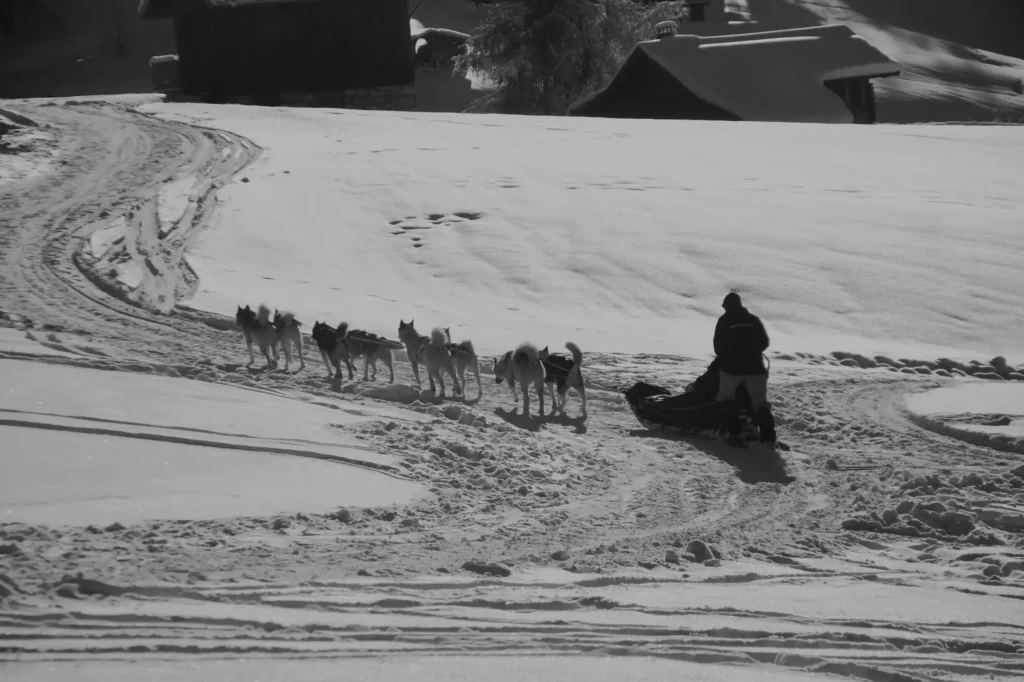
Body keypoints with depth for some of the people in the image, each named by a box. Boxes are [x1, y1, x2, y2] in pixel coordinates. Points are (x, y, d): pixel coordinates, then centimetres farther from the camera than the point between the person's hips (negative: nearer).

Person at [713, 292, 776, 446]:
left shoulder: (724, 321, 2)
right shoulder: (754, 319, 9)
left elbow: (718, 347, 3)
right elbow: (764, 342, 11)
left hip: (731, 368, -2)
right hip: (755, 367, 2)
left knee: (725, 399, 11)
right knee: (760, 403, 7)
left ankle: (733, 433, -7)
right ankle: (768, 437, -8)